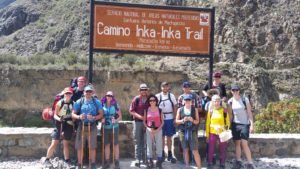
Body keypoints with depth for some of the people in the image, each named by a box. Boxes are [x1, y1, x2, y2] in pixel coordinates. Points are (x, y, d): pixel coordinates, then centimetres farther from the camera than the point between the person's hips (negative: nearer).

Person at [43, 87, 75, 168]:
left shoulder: (73, 103, 1)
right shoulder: (60, 103, -7)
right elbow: (55, 115, -5)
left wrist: (75, 125, 0)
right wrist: (59, 119, -25)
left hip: (68, 126, 2)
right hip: (59, 125, -2)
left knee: (66, 144, 6)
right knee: (54, 144, -3)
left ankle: (66, 161, 15)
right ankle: (47, 160, 10)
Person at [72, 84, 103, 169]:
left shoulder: (96, 102, 3)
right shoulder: (79, 102, 2)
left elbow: (101, 114, 1)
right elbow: (73, 114, 2)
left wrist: (93, 118, -17)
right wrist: (79, 117, -19)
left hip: (92, 127, 0)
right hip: (81, 126, 0)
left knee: (92, 147, 4)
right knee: (79, 147, 3)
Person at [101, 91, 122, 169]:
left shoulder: (115, 105, -2)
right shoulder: (102, 105, 3)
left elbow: (120, 117, 0)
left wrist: (116, 121, -17)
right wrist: (101, 120, -8)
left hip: (114, 127, -2)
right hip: (105, 127, 2)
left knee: (115, 144, 1)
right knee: (107, 145, 9)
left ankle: (117, 162, 8)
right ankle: (107, 162, 18)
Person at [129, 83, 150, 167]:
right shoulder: (136, 99, 1)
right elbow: (131, 111, -1)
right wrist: (139, 116, -14)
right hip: (138, 122, -2)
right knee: (137, 141, -1)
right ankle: (137, 159, 1)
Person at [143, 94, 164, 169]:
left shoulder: (159, 110, 1)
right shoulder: (146, 110, 2)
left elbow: (162, 122, 2)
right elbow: (144, 121, 5)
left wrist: (158, 129, -10)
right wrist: (148, 128, -8)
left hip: (158, 130, 0)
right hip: (149, 130, 0)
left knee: (159, 146, 0)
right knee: (149, 146, 3)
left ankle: (159, 163, 9)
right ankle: (150, 162, 12)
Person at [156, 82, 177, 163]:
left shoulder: (171, 96, 5)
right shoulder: (158, 96, 2)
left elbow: (174, 108, 5)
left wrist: (175, 119, -1)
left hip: (170, 119, 1)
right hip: (160, 119, 0)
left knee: (169, 137, 5)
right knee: (162, 137, 4)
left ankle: (170, 155, 13)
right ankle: (162, 154, 13)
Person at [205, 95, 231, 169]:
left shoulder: (224, 111, -2)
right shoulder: (210, 111, 2)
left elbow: (228, 123, 3)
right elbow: (208, 123, 6)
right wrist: (207, 135, 4)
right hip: (212, 133, 1)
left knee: (222, 150, 6)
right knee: (211, 150, 3)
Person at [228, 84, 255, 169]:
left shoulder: (245, 99, -5)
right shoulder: (230, 101, 2)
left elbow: (249, 112, -5)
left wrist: (252, 124, -11)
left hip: (244, 124, -3)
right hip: (235, 124, 3)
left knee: (244, 144, -10)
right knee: (237, 143, 6)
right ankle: (238, 162, 16)